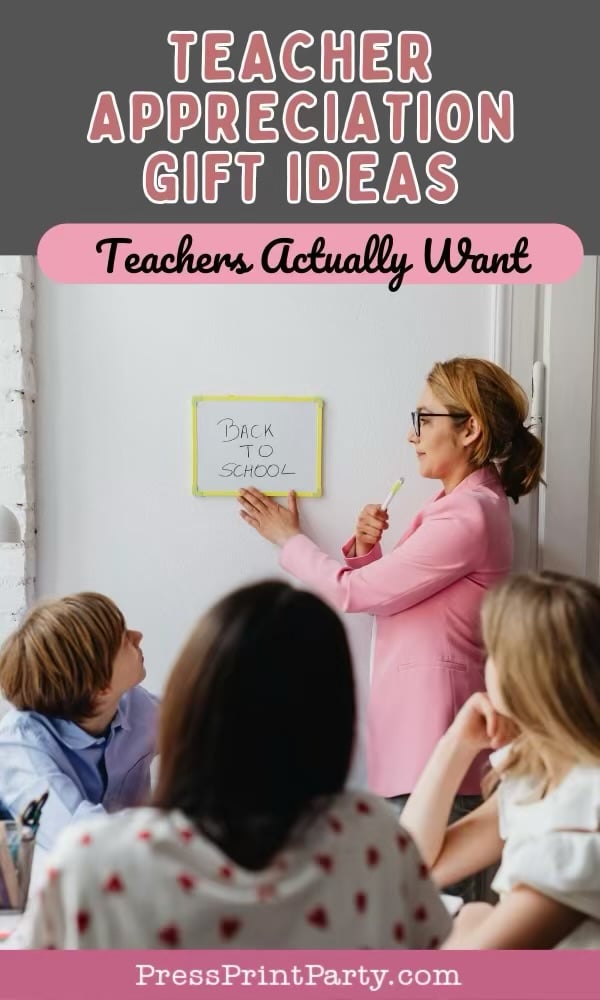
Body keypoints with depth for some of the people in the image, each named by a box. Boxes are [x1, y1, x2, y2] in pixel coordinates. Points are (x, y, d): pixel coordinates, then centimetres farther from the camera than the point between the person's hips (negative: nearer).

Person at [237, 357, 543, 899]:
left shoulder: (469, 515, -18)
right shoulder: (460, 503, 13)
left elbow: (353, 592, -14)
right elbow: (383, 591, 16)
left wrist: (288, 538, 0)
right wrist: (366, 548, -3)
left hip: (434, 728, -10)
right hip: (416, 728, 10)